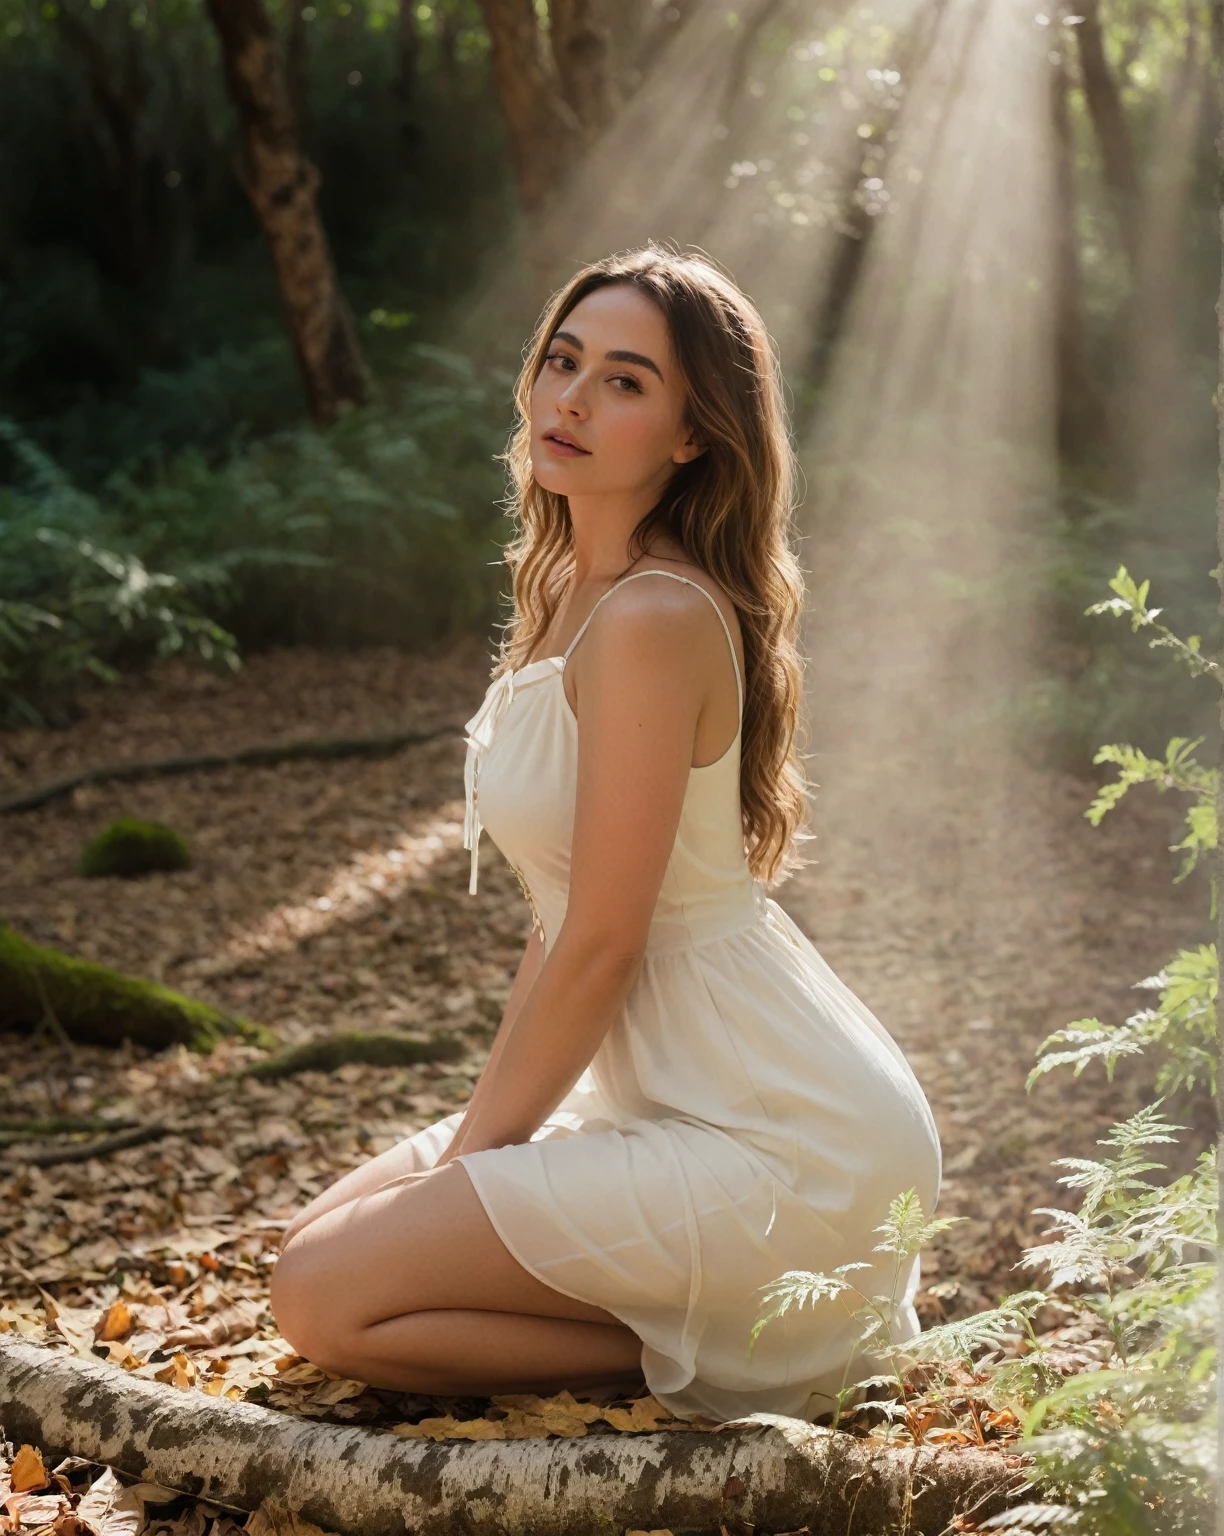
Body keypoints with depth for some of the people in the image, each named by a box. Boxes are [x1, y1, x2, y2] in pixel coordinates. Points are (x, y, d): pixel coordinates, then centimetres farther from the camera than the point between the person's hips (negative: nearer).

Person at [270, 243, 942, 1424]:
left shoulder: (655, 619, -21)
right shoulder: (568, 587, 8)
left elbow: (601, 943, -19)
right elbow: (563, 918, 12)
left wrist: (478, 1146, -7)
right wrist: (476, 1127, 10)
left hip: (772, 1143, -10)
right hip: (674, 1094, 10)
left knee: (325, 1299, -12)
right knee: (325, 1231, 15)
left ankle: (713, 1364, -2)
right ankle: (722, 1317, 15)